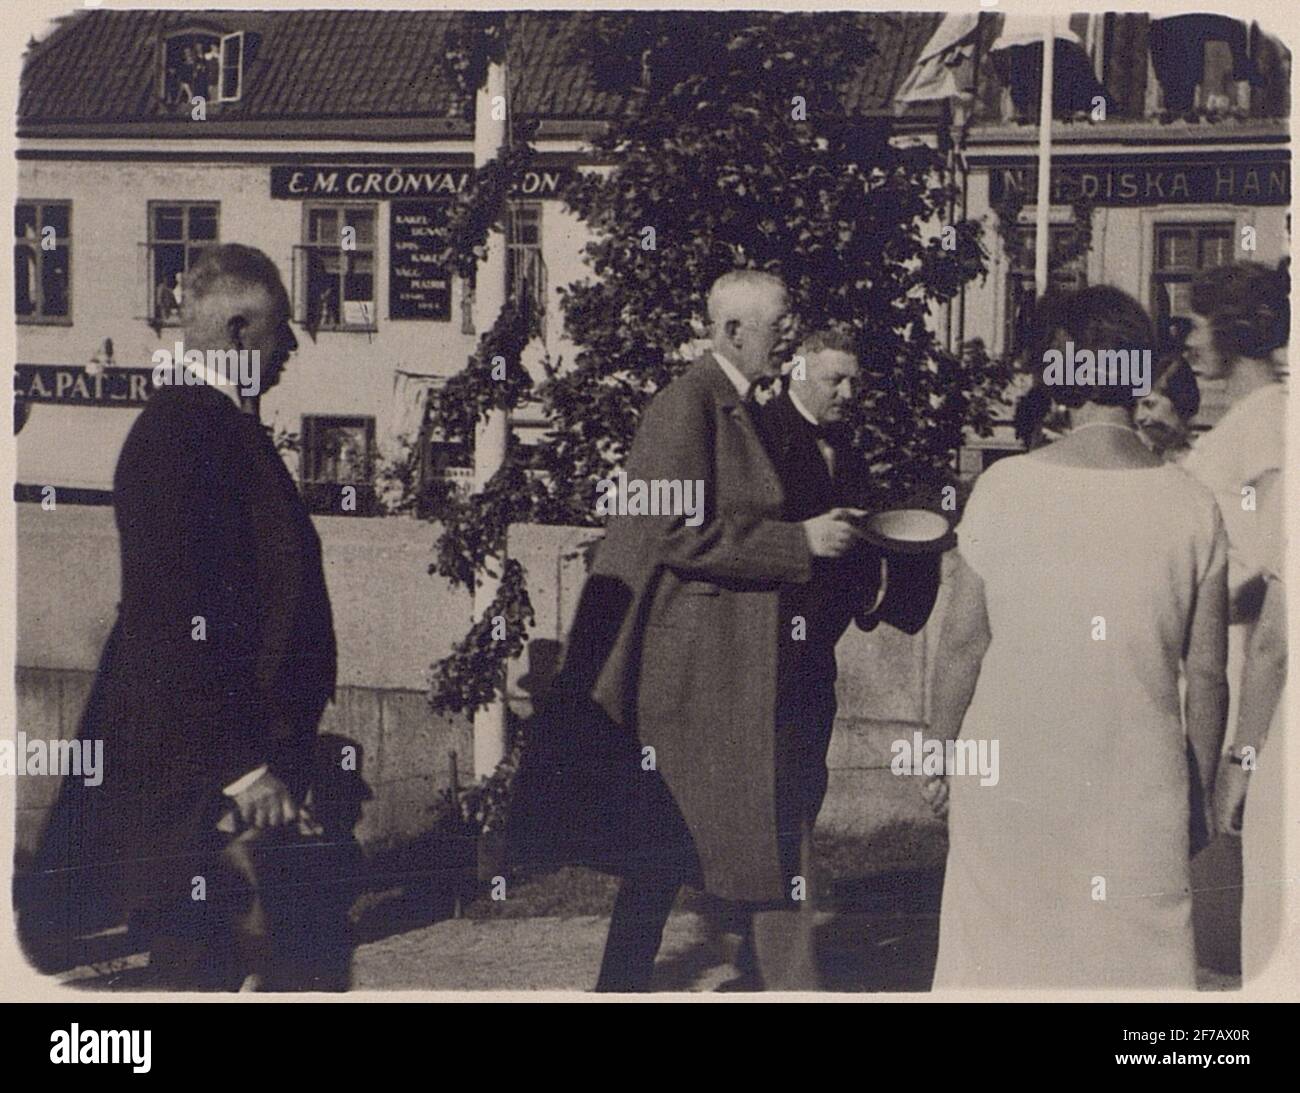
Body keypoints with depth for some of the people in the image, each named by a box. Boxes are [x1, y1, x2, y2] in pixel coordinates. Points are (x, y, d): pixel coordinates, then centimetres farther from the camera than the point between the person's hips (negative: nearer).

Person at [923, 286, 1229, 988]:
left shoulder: (1005, 488, -9)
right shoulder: (1192, 508, -6)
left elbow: (963, 641, -4)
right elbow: (1206, 676, 0)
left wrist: (942, 753, 10)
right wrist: (1200, 796, 12)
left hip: (1007, 777, 0)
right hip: (1140, 791, 0)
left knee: (999, 949, 13)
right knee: (1134, 957, 10)